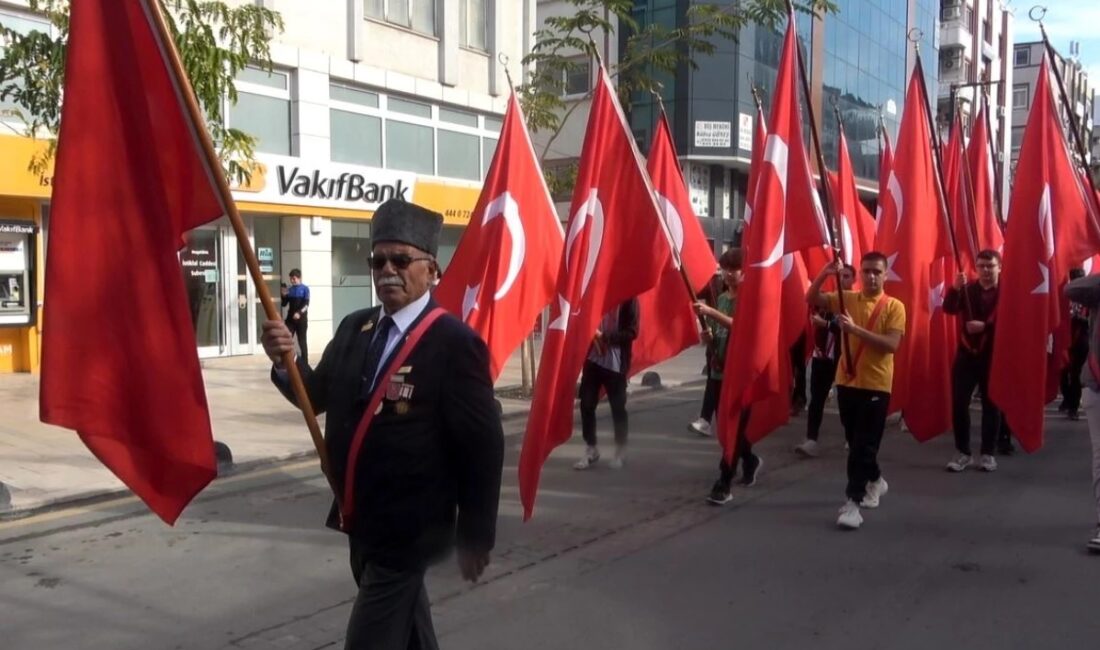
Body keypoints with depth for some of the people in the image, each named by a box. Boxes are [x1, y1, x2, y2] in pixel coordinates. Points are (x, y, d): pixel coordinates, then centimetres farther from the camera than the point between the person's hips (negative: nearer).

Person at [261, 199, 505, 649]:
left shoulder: (454, 343, -18)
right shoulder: (354, 328, 4)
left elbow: (483, 445, -15)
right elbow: (319, 397, 10)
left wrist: (476, 533, -11)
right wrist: (286, 361, -11)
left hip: (408, 528, -7)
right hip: (361, 519, 7)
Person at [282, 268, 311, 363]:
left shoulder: (305, 289, -3)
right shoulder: (289, 290, 10)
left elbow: (306, 304, -11)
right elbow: (284, 304, 10)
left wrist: (299, 313, -25)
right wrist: (284, 296, -8)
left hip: (301, 319, -4)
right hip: (290, 318, 4)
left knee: (302, 341, 2)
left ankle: (304, 363, 8)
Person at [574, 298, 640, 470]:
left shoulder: (628, 297, -6)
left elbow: (632, 331, -10)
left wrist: (605, 336, -19)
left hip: (615, 362, -4)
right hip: (593, 358, 4)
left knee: (618, 407, 5)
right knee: (586, 404, 4)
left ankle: (620, 450, 22)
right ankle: (591, 449, 20)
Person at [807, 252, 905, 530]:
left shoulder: (894, 307, -6)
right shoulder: (847, 298, 6)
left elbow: (892, 344, -16)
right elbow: (811, 299, 2)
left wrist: (856, 329, -25)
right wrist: (825, 273, -14)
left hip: (876, 385, -4)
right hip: (847, 381, 4)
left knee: (864, 445, -6)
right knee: (855, 442, 16)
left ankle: (853, 502, -5)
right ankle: (875, 481, 38)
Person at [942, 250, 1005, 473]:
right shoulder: (967, 289, 8)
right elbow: (949, 309, -9)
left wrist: (985, 326, -23)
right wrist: (955, 288, -24)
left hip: (993, 356, -2)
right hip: (966, 354, 3)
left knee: (991, 405, 6)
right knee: (959, 404, 0)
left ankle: (988, 454, 16)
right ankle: (962, 453, 10)